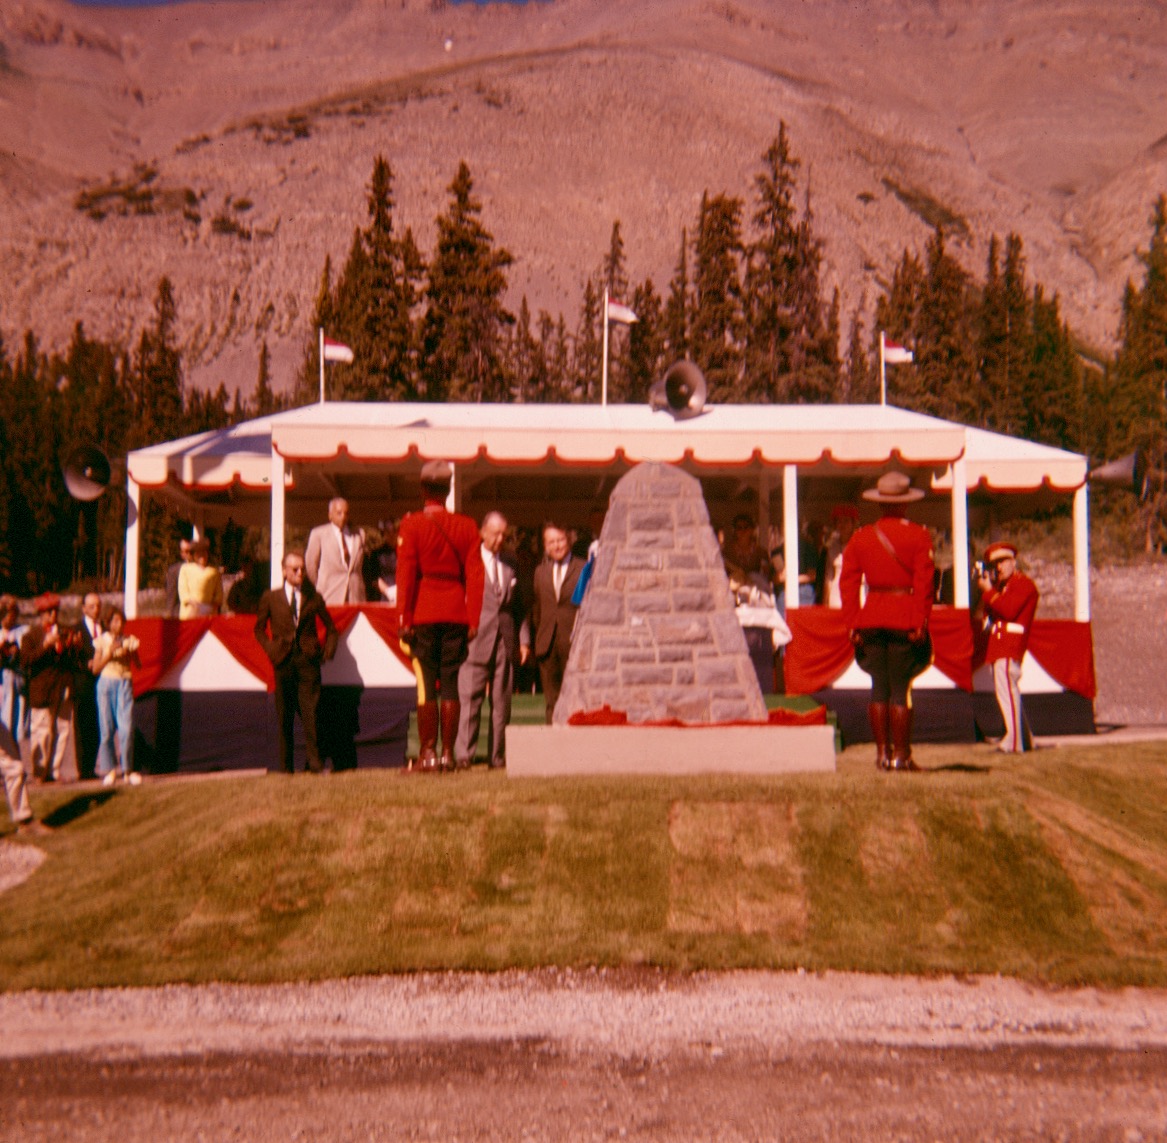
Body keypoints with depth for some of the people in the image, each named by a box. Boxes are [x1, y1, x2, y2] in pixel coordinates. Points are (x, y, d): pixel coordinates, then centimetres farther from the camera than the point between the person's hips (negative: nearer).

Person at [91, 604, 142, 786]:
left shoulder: (129, 640, 6)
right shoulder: (102, 641, 3)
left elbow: (138, 665, 5)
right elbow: (96, 668, -1)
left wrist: (131, 651, -11)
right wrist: (110, 652, -11)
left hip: (125, 684, 1)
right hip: (106, 683, -1)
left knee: (126, 728, -8)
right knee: (107, 728, 1)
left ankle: (127, 769, 2)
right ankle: (109, 768, 13)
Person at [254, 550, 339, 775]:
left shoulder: (313, 597, 9)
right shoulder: (270, 597, 9)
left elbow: (331, 628, 17)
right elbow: (259, 629, 15)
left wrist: (328, 649, 4)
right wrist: (270, 649, 1)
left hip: (308, 659, 0)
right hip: (283, 661, 1)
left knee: (310, 712, -7)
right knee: (284, 715, 4)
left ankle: (315, 762, -4)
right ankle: (286, 765, 10)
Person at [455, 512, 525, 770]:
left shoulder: (511, 565, 15)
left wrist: (522, 639, 9)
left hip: (505, 642, 4)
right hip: (476, 640, -4)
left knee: (501, 703, 5)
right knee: (470, 699, -7)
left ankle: (497, 756, 10)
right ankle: (464, 754, -5)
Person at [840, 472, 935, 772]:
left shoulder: (860, 537, 6)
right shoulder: (919, 536, -3)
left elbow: (847, 583, 3)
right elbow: (923, 583, -8)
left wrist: (853, 624, 4)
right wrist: (920, 623, -7)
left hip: (871, 619, 3)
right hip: (905, 619, -3)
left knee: (879, 688, 10)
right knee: (901, 689, 1)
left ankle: (882, 753, 13)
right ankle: (900, 755, 3)